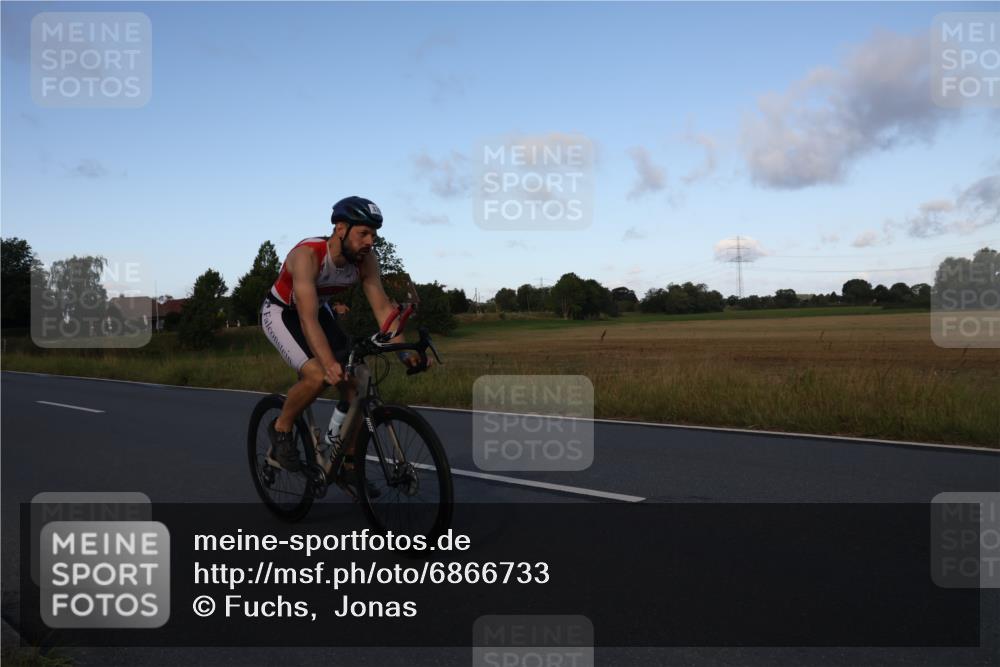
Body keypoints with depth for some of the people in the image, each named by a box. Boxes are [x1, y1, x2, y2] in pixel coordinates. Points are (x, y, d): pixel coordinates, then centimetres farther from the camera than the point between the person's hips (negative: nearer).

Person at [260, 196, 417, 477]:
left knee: (354, 382, -7)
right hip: (281, 313, -6)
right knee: (317, 376, -29)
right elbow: (308, 319, -44)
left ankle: (349, 464, 8)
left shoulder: (365, 259, -19)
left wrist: (403, 351, -31)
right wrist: (329, 364, -56)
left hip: (320, 310, 6)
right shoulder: (307, 255, -36)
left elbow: (383, 308, -19)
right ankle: (281, 429, -1)